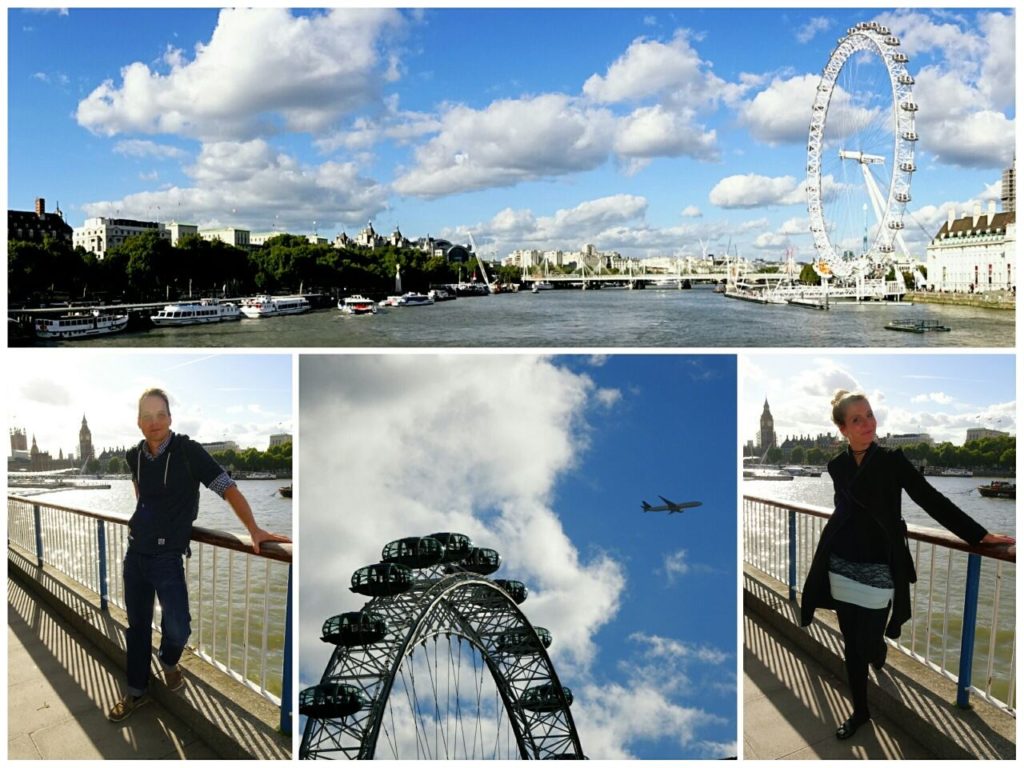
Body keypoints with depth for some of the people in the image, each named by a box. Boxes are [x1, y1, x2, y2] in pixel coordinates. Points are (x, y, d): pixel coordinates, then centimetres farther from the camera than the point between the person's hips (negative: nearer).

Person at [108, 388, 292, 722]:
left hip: (167, 556, -4)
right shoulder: (135, 456, 1)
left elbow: (227, 488, -18)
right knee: (136, 625, 12)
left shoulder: (187, 451, -15)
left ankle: (168, 661, 23)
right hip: (135, 553, 4)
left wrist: (254, 530, -25)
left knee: (178, 628, -11)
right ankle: (136, 692, 28)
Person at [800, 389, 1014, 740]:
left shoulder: (892, 460, -8)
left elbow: (931, 500, -8)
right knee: (851, 645, 8)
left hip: (877, 570, -3)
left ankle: (879, 650, 35)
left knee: (868, 644, -1)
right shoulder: (837, 466, 2)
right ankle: (860, 711, 26)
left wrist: (980, 535, -9)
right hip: (842, 568, 3)